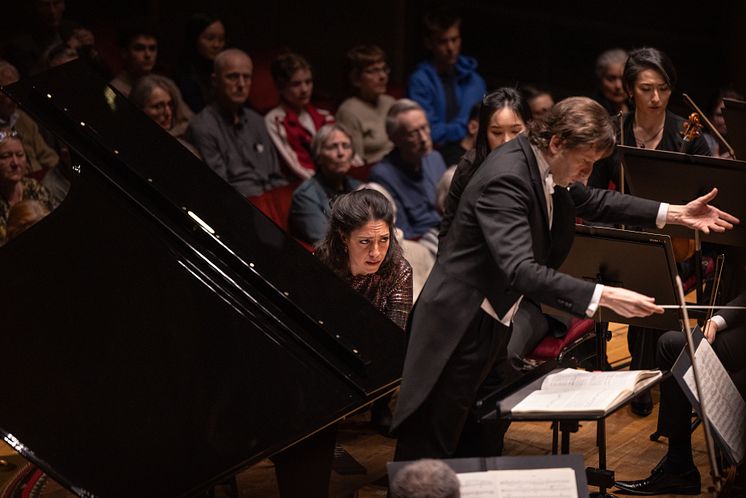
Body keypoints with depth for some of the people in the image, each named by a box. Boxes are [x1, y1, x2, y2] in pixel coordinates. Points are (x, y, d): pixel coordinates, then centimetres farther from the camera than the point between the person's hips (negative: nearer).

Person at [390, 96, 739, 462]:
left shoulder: (540, 165, 2)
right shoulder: (507, 179, -26)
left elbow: (589, 201, 20)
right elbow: (521, 270, -36)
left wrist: (675, 214, 15)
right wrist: (604, 297, -40)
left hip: (495, 322, 10)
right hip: (460, 330, -10)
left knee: (475, 448, 15)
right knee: (430, 453, -4)